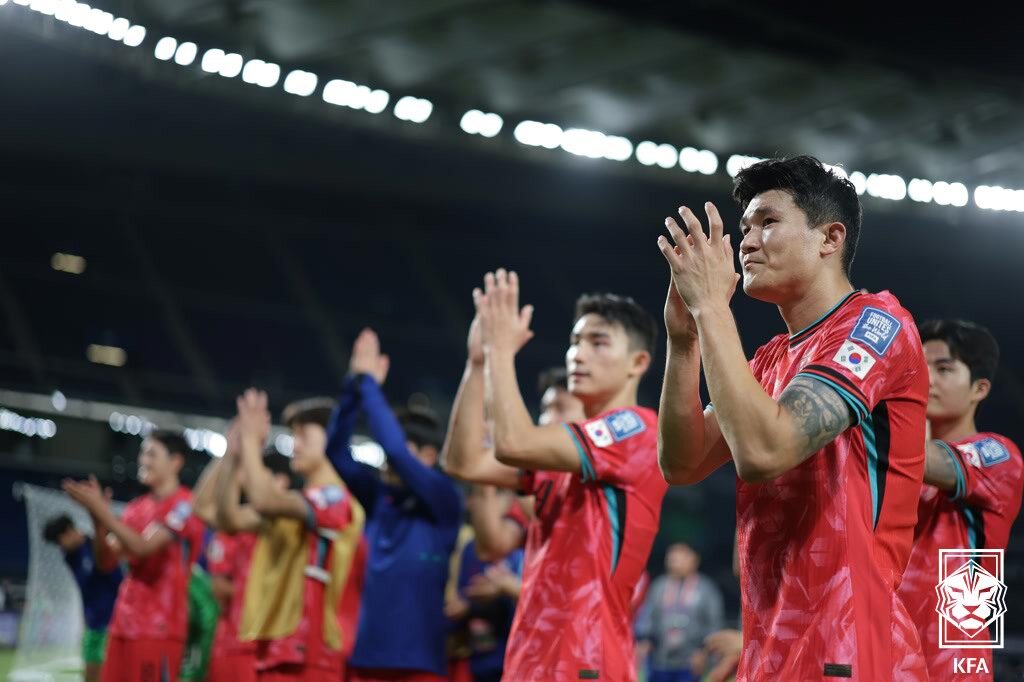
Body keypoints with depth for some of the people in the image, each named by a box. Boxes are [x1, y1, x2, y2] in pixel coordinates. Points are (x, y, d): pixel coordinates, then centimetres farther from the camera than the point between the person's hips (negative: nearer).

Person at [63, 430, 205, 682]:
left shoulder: (183, 505, -8)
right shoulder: (136, 508, 15)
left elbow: (143, 547, -18)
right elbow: (107, 561, 12)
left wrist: (102, 511, -16)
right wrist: (98, 519, -4)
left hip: (159, 627, -8)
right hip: (124, 623, 8)